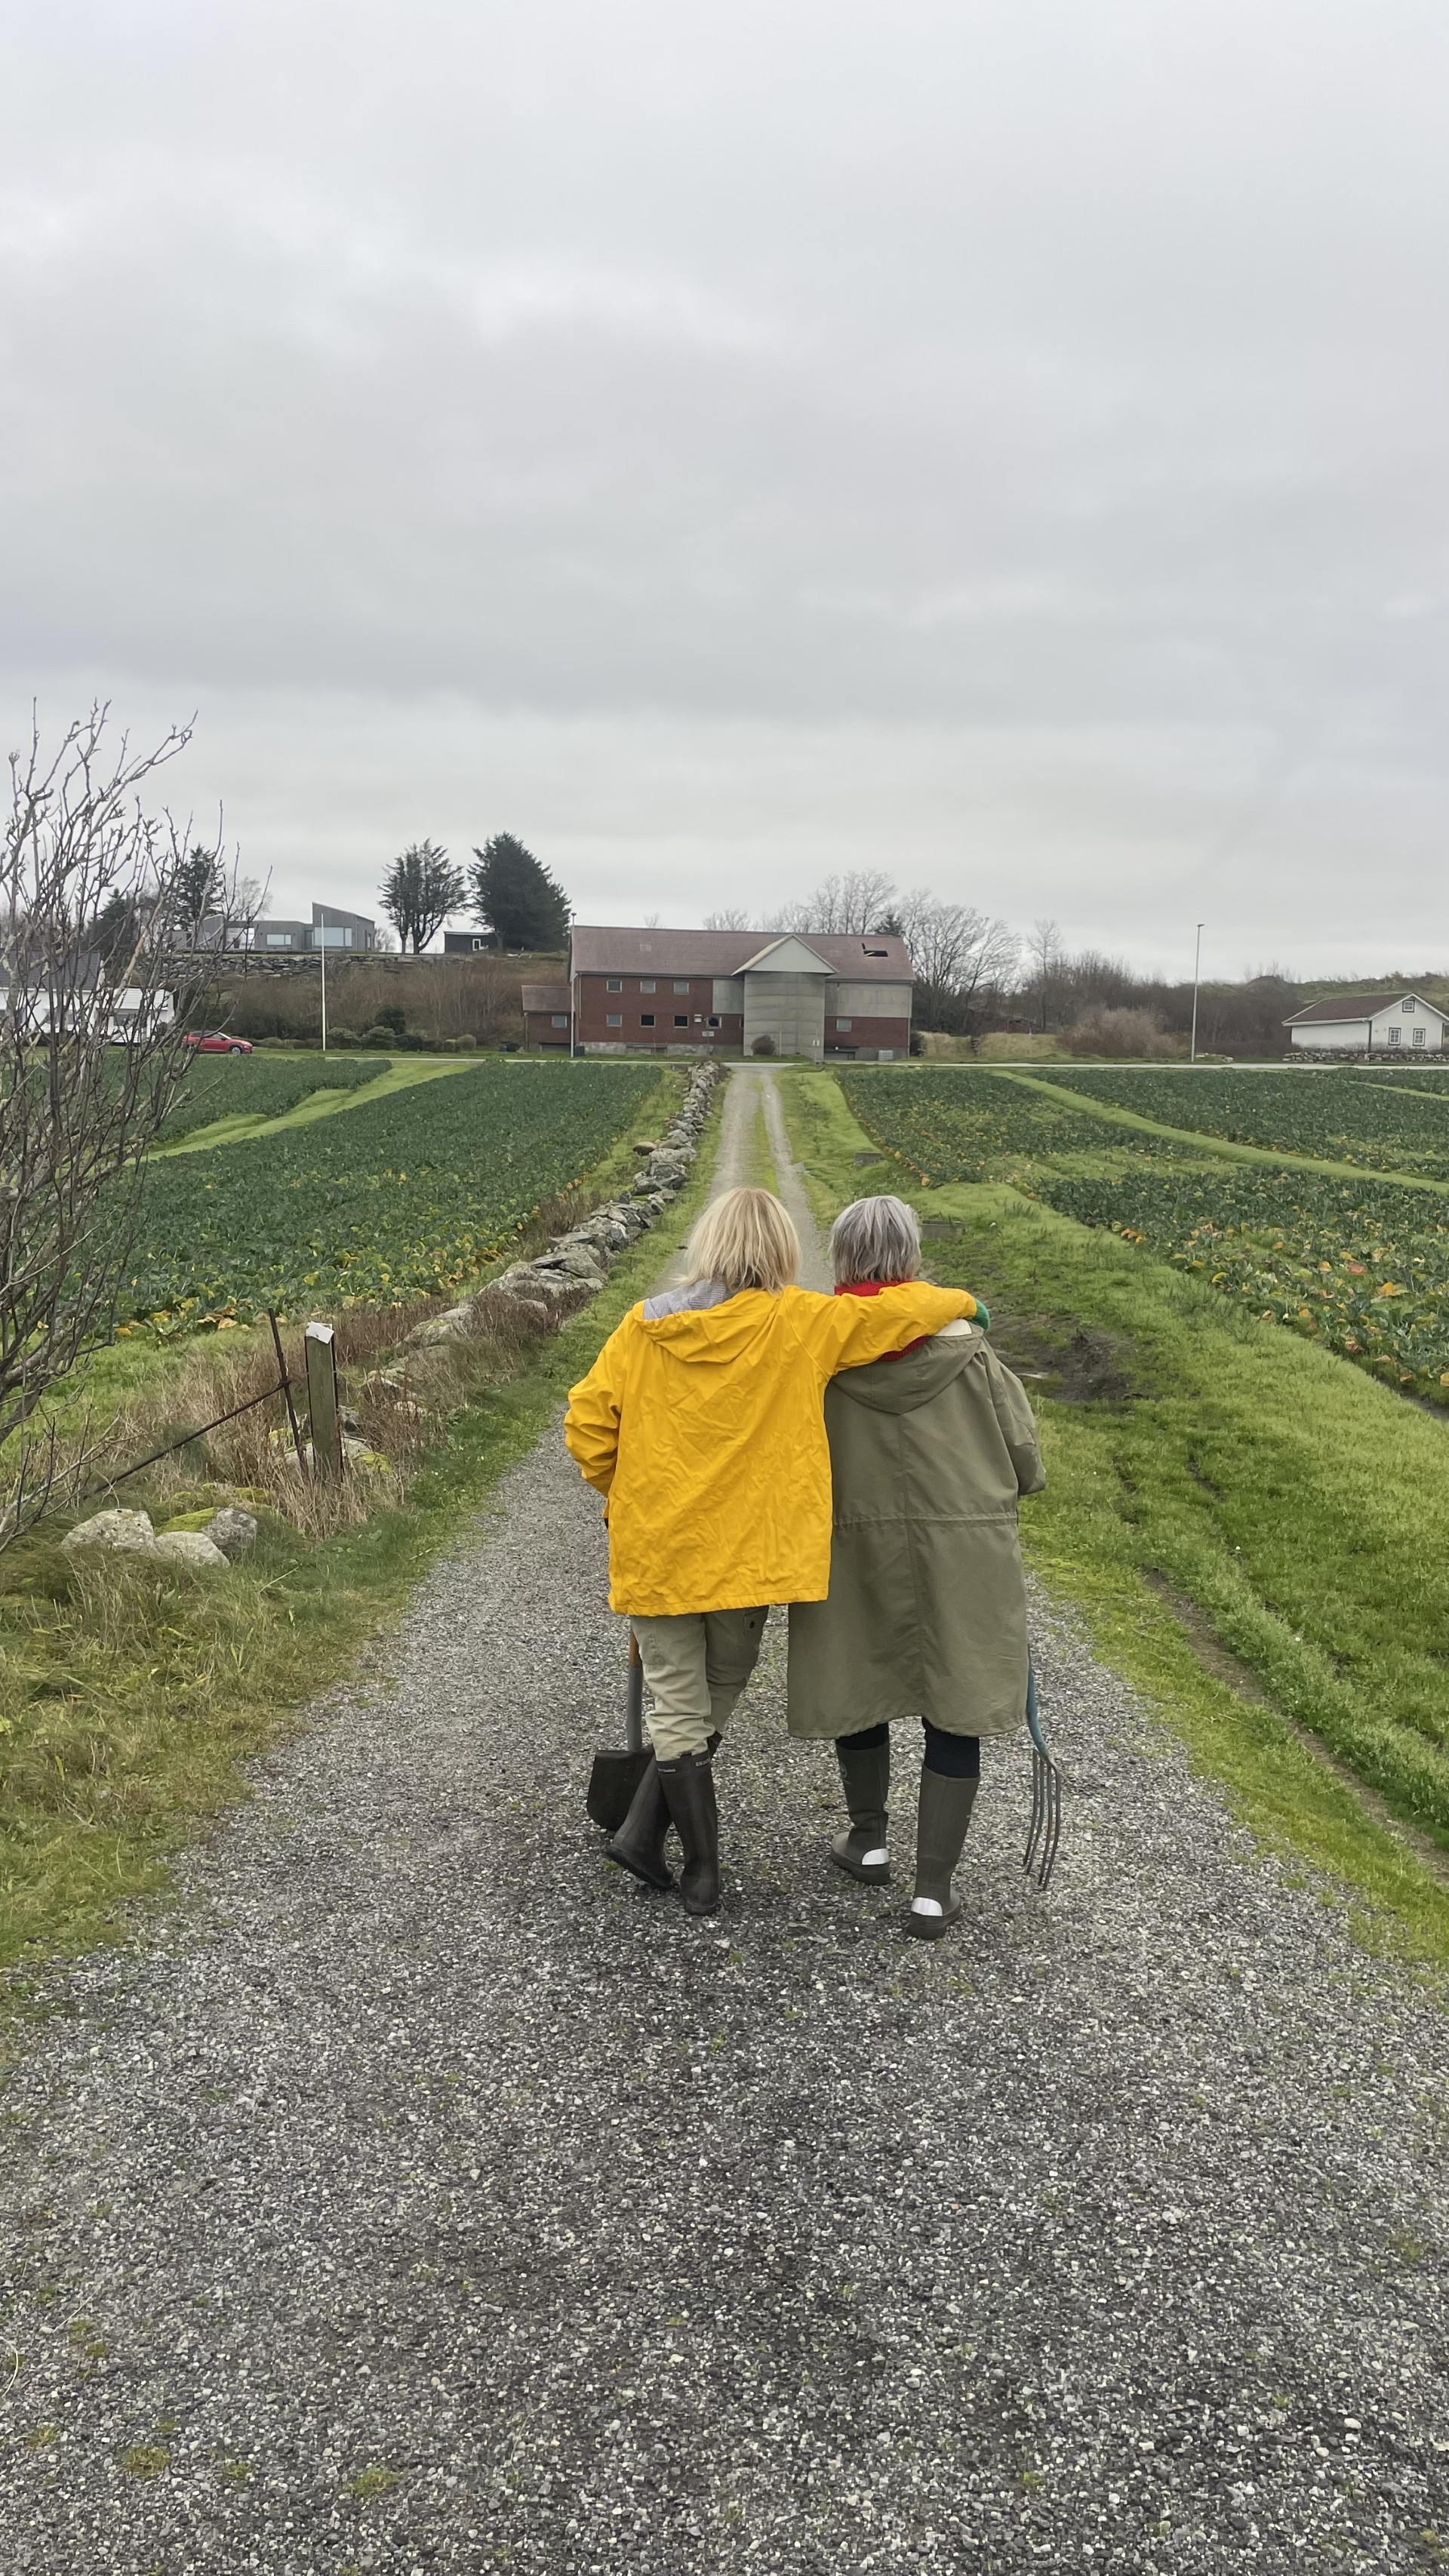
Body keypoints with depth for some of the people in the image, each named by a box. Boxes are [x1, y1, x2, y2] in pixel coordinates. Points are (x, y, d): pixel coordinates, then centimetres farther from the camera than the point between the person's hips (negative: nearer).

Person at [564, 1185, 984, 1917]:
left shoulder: (644, 1325, 0)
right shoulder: (799, 1323, -8)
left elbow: (586, 1423, -1)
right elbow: (908, 1309, -6)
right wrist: (961, 1302, 14)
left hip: (654, 1549, 2)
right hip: (748, 1550, -2)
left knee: (680, 1708, 12)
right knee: (720, 1692, 18)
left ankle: (702, 1872, 18)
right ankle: (644, 1833, 15)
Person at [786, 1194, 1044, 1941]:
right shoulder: (965, 1352, -6)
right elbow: (1025, 1464, 0)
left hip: (855, 1551, 1)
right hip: (963, 1556, 0)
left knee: (859, 1683, 22)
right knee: (953, 1717, 9)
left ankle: (869, 1841, 39)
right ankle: (933, 1890, 11)